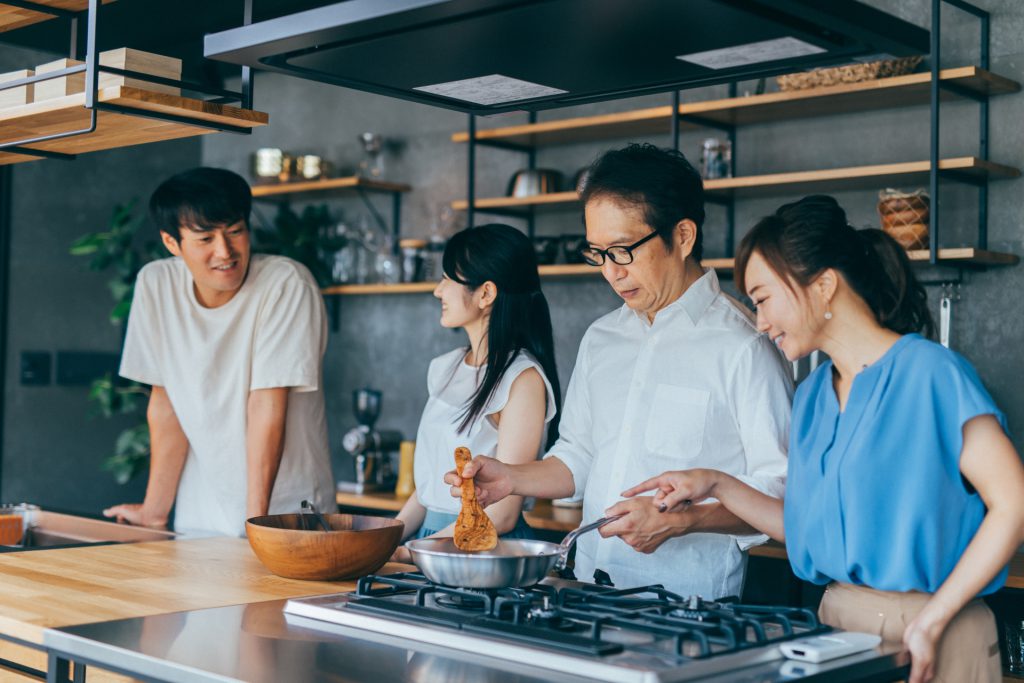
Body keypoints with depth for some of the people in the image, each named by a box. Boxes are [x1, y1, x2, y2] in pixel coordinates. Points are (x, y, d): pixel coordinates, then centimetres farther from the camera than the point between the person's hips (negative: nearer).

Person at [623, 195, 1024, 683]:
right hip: (835, 622, 6)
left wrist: (930, 622, -19)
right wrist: (717, 487, 4)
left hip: (928, 640, -6)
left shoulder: (930, 373, -13)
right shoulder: (812, 395, 9)